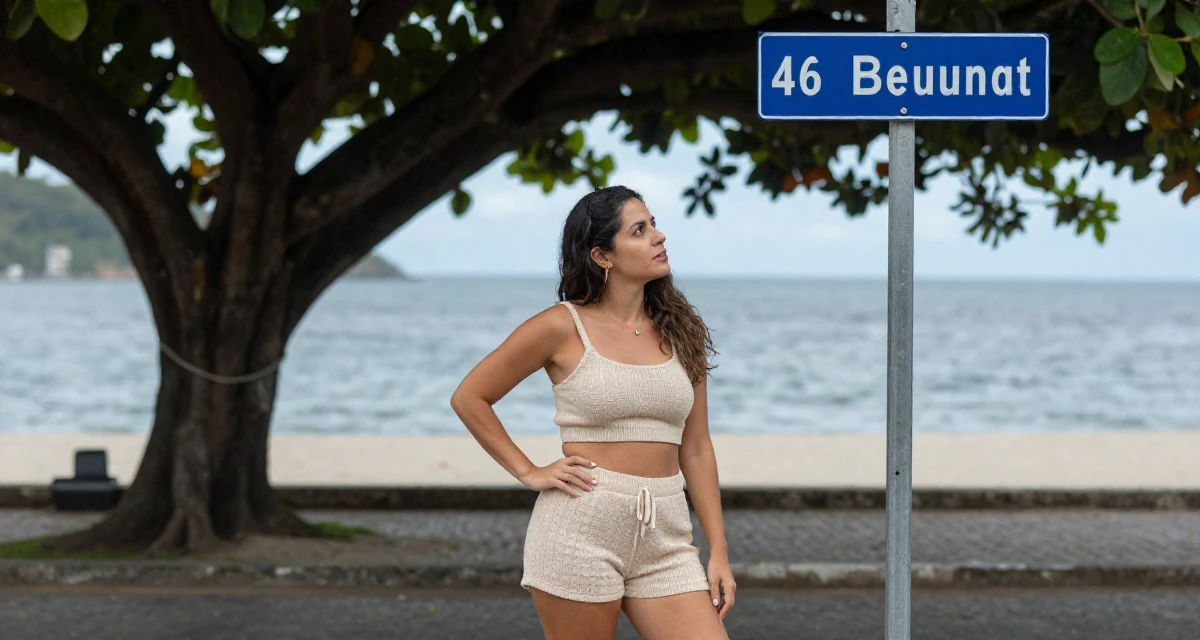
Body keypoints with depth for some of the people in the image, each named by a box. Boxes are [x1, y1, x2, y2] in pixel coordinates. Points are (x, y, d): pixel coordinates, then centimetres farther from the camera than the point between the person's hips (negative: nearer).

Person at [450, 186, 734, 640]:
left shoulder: (679, 332, 10)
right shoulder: (562, 327, -2)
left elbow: (696, 450, 12)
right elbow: (469, 398, 5)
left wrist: (719, 551, 7)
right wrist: (528, 474, -1)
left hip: (665, 536, 4)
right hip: (580, 531, -4)